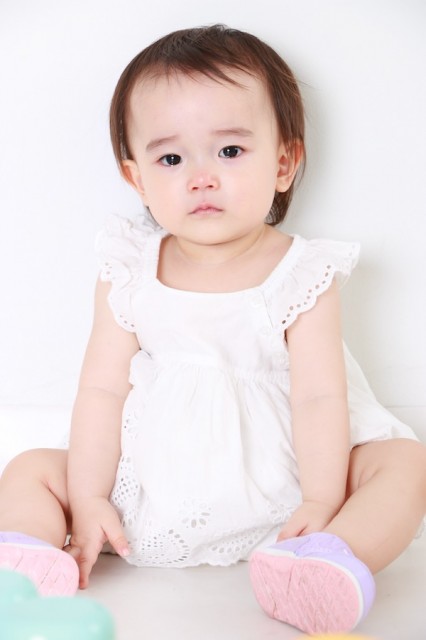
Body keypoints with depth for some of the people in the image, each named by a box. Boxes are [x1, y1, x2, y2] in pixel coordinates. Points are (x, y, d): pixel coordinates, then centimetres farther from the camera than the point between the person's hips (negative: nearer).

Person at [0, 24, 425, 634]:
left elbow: (319, 395, -14)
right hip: (155, 481, 2)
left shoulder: (301, 275, -9)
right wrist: (87, 499, -11)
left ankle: (334, 563, -44)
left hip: (278, 480, -2)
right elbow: (103, 389, -5)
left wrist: (321, 502, -24)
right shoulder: (129, 275, -3)